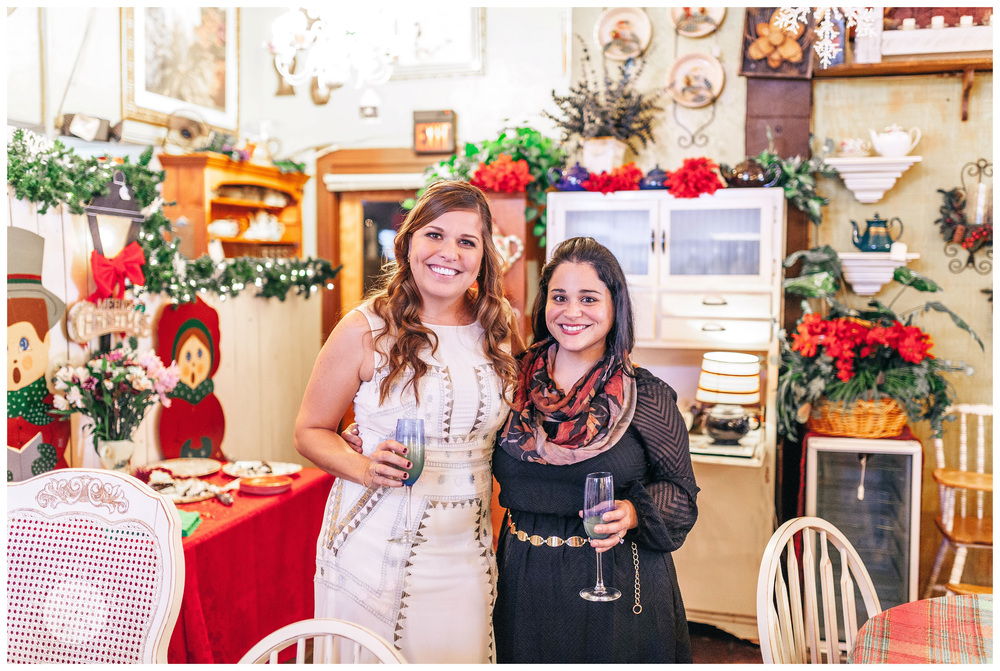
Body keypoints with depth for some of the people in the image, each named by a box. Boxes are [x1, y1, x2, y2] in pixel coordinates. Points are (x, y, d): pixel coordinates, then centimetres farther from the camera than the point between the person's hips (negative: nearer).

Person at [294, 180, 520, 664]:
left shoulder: (499, 329, 3)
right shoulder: (366, 329, -9)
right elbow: (310, 431, -1)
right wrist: (365, 468, -19)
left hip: (465, 553, 3)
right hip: (375, 549, -3)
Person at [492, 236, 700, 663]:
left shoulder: (648, 397, -7)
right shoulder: (515, 382, 0)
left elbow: (680, 491, -1)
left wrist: (633, 513, -20)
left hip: (618, 583, -2)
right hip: (525, 584, 3)